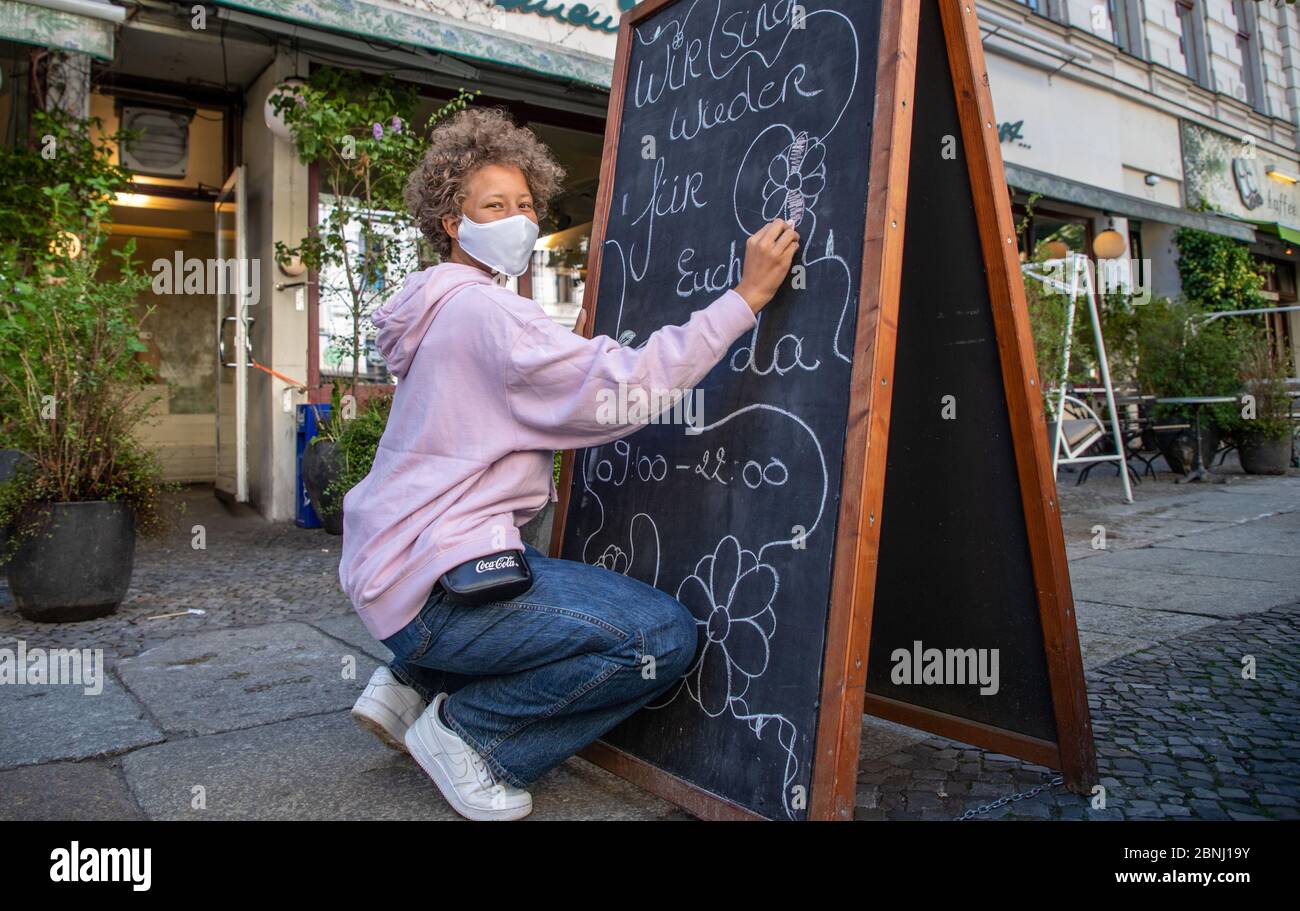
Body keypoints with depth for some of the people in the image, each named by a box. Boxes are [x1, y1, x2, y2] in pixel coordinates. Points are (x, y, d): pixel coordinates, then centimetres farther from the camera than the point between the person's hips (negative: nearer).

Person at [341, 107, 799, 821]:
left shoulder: (451, 309, 18)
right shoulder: (482, 312, -15)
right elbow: (625, 387, -23)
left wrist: (533, 485, 12)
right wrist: (747, 295, -20)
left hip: (393, 563, 11)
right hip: (431, 583, -10)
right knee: (665, 637, -14)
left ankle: (411, 687, 18)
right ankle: (466, 731, -2)